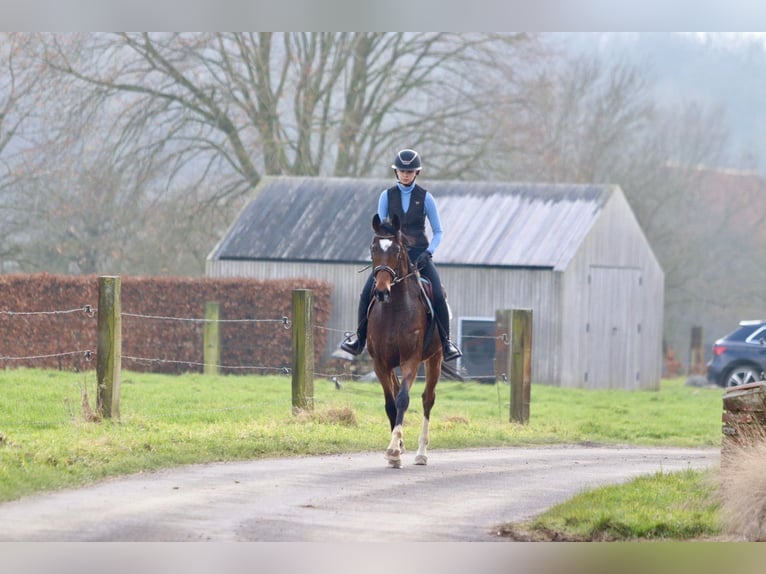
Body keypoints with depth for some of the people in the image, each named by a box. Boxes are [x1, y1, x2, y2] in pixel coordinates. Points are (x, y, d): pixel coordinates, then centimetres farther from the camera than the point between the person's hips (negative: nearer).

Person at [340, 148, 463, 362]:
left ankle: (446, 343, -5)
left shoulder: (425, 198, 1)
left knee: (438, 296, -20)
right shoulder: (387, 196, 4)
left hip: (419, 254, -1)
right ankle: (359, 339, 2)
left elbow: (438, 231, 3)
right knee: (367, 293, -15)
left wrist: (428, 252, -13)